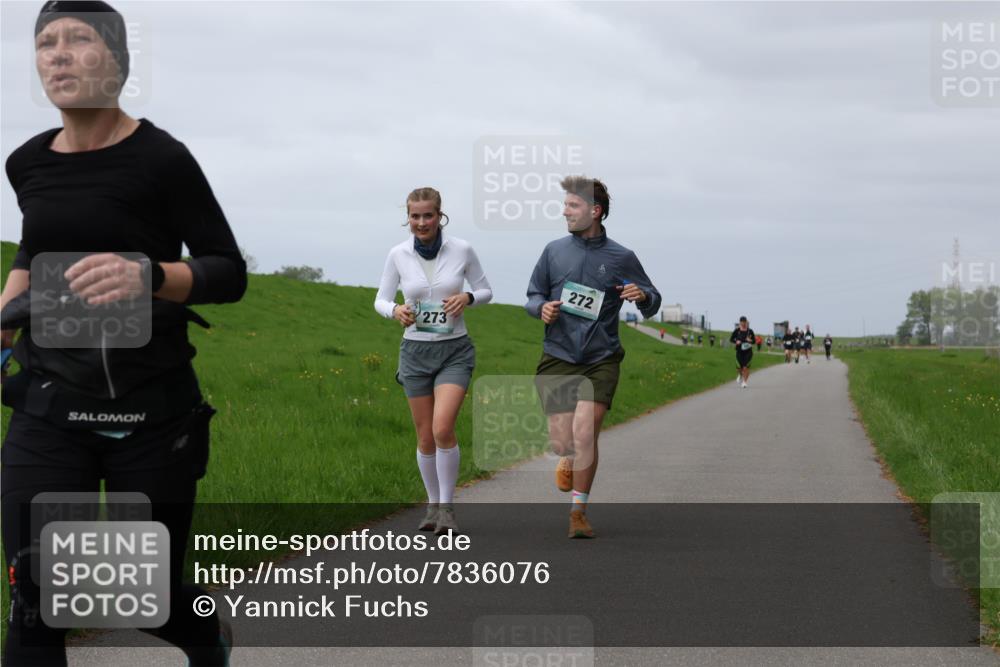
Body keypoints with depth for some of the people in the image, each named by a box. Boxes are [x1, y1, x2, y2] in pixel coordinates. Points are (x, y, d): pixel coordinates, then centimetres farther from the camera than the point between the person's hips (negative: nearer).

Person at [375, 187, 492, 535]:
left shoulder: (461, 249, -6)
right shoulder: (398, 254, -3)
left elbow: (486, 291, 6)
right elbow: (381, 300, 5)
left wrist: (467, 298, -16)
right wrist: (396, 310, -18)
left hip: (455, 351, -2)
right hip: (416, 351, 2)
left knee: (442, 428, -19)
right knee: (426, 438, 6)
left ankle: (447, 507, -5)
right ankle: (433, 505, 26)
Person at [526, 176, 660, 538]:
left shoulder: (621, 258, 2)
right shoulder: (554, 251, 7)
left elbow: (652, 304, 10)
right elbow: (533, 295, 15)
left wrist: (643, 296, -15)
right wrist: (542, 307, -8)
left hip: (601, 361, -2)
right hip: (558, 359, 2)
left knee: (584, 434, -17)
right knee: (562, 444, -2)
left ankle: (578, 511, -2)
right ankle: (569, 460, 36)